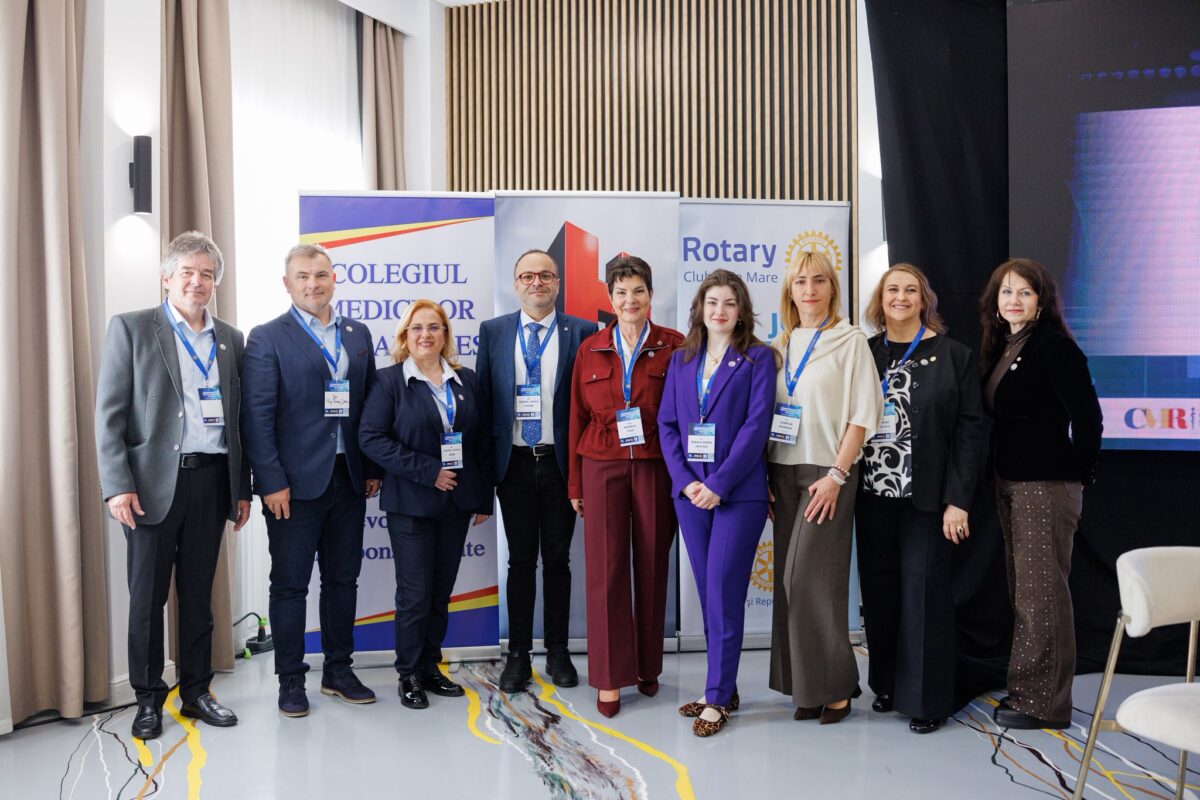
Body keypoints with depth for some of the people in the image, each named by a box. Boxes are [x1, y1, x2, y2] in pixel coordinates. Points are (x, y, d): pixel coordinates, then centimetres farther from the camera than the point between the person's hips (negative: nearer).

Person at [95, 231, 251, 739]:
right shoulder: (131, 329, 0)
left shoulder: (231, 339, 11)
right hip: (153, 482, -3)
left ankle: (196, 691, 24)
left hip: (211, 481, 3)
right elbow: (109, 414, -4)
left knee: (198, 594, 12)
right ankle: (148, 699, 21)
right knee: (147, 598, 6)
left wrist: (243, 489, 10)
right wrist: (118, 485, -12)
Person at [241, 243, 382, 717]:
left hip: (348, 479, 5)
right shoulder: (268, 338, -4)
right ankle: (290, 680, 19)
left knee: (342, 579, 14)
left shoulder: (358, 335, 10)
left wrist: (374, 468, 7)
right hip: (296, 482, -4)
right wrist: (272, 482, -14)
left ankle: (339, 670, 27)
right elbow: (257, 415, -9)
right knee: (290, 584, 6)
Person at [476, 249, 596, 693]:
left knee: (557, 558, 10)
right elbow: (482, 397, 5)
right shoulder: (493, 332, 5)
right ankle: (518, 655, 18)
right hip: (514, 462, 1)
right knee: (520, 559, 8)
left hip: (561, 462, -1)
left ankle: (558, 652, 23)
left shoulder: (582, 332, 0)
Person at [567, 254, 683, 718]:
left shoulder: (674, 347, 0)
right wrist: (575, 482, 7)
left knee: (652, 567, 6)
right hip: (602, 466, 1)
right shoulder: (590, 350, 6)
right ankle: (610, 677, 10)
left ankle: (647, 667, 23)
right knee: (606, 569, 0)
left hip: (655, 467, -1)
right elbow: (578, 417, 7)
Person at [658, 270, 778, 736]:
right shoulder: (681, 360, 12)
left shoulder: (758, 358, -1)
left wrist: (719, 484, -15)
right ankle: (724, 689, 23)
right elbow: (667, 423, 7)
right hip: (690, 492, 4)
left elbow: (756, 425, -10)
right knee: (708, 593, 10)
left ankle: (717, 699, 7)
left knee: (723, 593, -4)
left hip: (738, 492, -4)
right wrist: (685, 480, -6)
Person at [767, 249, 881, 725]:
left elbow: (863, 415, -8)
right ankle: (806, 686, 16)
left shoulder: (850, 341, -3)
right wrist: (764, 476, 4)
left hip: (827, 472, -5)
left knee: (810, 578, -8)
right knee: (791, 579, 6)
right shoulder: (781, 345, 12)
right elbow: (767, 412, 13)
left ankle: (835, 686, 7)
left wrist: (836, 475, -15)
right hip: (784, 472, 5)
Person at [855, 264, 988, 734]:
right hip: (874, 494, 4)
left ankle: (927, 699, 12)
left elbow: (971, 430, -5)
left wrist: (959, 500, -11)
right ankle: (887, 682, 25)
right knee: (879, 589, 9)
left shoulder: (953, 356, -1)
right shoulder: (866, 353, 8)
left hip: (925, 497, -3)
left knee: (923, 590, 0)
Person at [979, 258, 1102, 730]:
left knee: (1041, 591, -1)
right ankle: (1024, 690, 25)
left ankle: (1043, 701, 9)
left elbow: (1087, 416, -15)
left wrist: (1080, 473, -8)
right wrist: (999, 476, 11)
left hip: (1047, 485, -8)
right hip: (1009, 483, 8)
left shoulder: (1054, 346, -11)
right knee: (1021, 590, 14)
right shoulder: (1001, 347, 13)